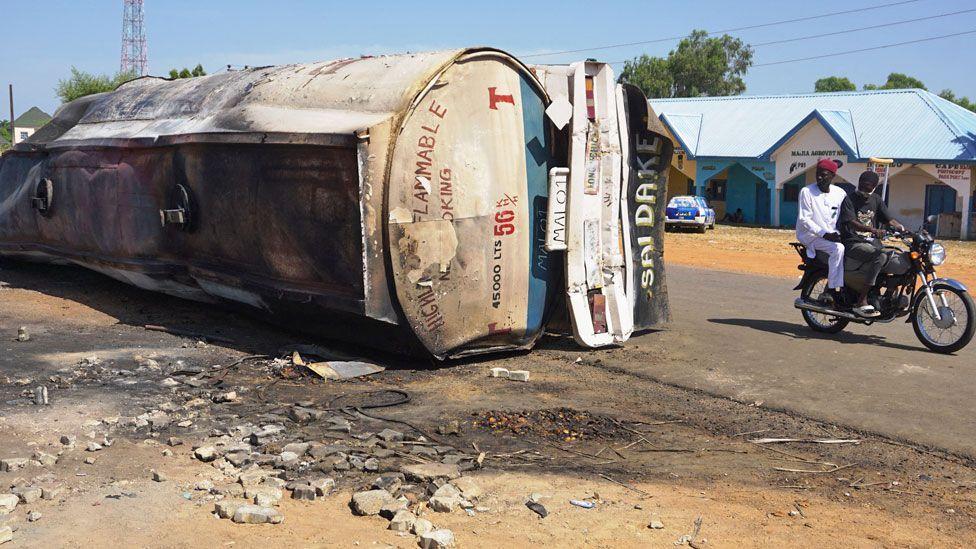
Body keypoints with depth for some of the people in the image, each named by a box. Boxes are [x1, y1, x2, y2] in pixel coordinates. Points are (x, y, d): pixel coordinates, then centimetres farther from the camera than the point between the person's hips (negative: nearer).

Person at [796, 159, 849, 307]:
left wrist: (840, 233, -12)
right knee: (838, 249, -30)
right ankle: (833, 289, -25)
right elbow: (804, 219, -13)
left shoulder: (840, 193, 7)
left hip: (832, 235, 6)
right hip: (810, 234, -6)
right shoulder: (807, 192, -8)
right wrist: (824, 234, -22)